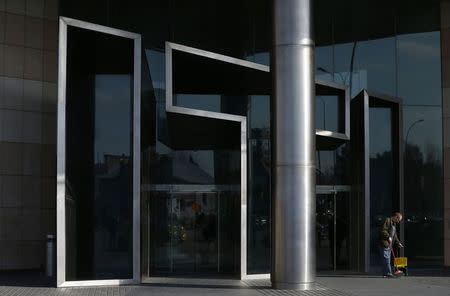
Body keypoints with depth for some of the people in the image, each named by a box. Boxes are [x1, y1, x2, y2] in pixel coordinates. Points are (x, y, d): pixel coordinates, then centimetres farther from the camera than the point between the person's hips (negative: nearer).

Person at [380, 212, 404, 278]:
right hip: (385, 243, -10)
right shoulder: (387, 220, -5)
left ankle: (385, 273, 11)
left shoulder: (394, 224, 24)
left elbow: (395, 235, 29)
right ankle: (388, 272, -17)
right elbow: (383, 230, -16)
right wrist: (388, 237, -22)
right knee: (386, 258, -12)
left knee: (388, 259, 8)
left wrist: (398, 243, 19)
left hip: (390, 244, 10)